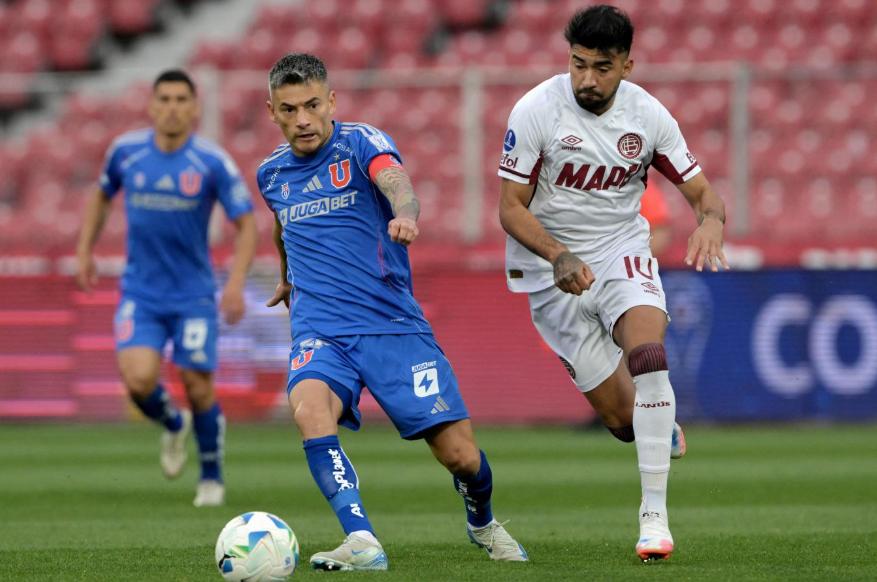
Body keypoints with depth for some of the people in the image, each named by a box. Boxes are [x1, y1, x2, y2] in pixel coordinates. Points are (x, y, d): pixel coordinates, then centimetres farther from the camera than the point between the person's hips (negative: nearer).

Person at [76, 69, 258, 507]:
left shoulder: (213, 162, -10)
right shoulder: (125, 151, -2)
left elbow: (246, 225, -6)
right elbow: (102, 196, 19)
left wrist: (236, 283, -19)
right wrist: (85, 250, 13)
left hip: (194, 294, -1)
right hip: (140, 294, 1)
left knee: (198, 387, -3)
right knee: (139, 379, -19)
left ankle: (212, 477, 21)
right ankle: (173, 425, 17)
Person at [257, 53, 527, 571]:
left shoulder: (361, 143, -5)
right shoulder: (272, 173, 12)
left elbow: (395, 182, -28)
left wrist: (405, 215, -52)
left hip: (393, 324, -3)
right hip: (320, 330, 3)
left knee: (459, 453, -8)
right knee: (310, 409, -33)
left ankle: (483, 522, 27)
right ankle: (361, 541, -37)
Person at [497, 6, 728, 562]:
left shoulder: (648, 115, -6)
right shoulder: (536, 110, -14)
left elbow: (702, 191, 0)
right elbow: (511, 208, -10)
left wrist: (711, 220, -25)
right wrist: (558, 256, -27)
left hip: (622, 255, 1)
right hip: (553, 271, -1)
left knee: (648, 353, -30)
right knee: (623, 418, -6)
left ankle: (655, 516, -25)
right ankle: (665, 430, 34)